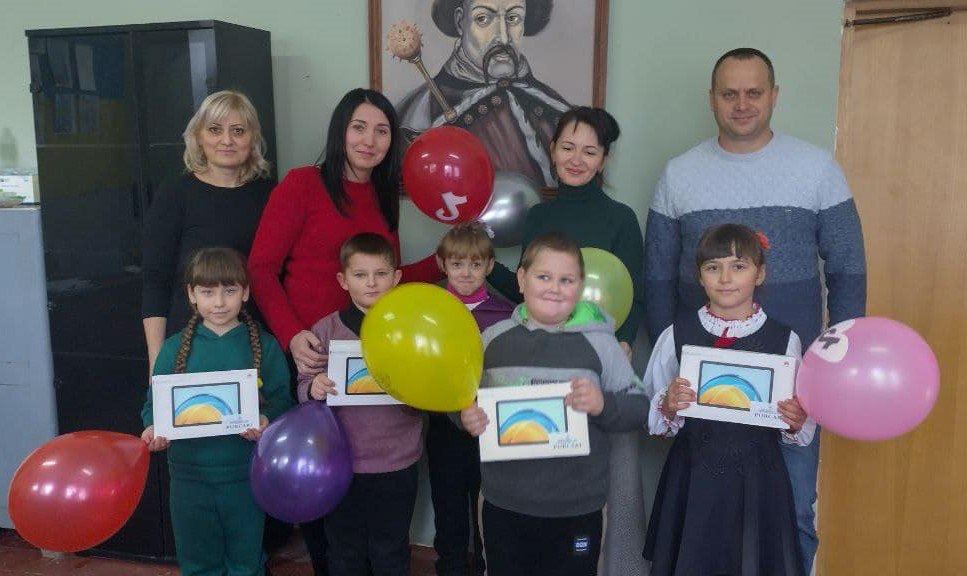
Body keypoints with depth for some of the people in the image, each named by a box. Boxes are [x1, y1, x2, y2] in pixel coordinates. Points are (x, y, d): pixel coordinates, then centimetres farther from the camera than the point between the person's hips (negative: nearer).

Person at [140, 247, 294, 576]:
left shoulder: (265, 346, -4)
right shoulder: (175, 348, 0)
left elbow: (281, 401, -4)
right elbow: (154, 403, 4)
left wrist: (267, 422, -24)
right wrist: (153, 428, -16)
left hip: (244, 475, -1)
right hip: (190, 474, 1)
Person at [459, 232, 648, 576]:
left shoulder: (599, 342, -5)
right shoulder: (493, 338, 1)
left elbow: (639, 409, -2)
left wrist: (604, 405, -21)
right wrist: (466, 417, -8)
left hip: (577, 510, -1)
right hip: (504, 506, 2)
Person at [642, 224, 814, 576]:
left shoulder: (785, 340, -2)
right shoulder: (676, 335, -2)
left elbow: (802, 432, 5)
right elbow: (650, 419, 2)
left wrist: (797, 422, -16)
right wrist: (667, 407, -18)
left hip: (757, 480, 0)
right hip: (693, 478, 0)